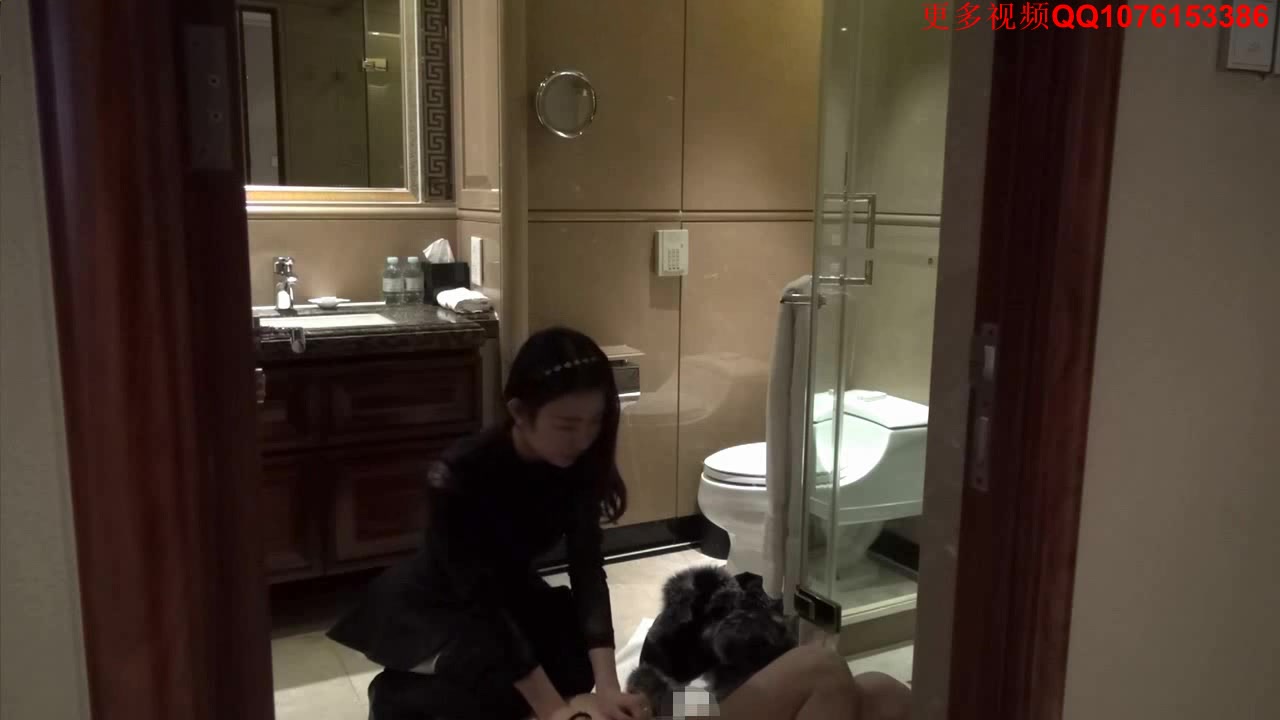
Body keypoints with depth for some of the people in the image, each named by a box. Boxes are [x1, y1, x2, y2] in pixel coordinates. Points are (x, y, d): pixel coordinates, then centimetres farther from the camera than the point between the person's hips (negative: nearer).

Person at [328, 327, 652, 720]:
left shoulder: (578, 466, -19)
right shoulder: (458, 477, -36)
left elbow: (588, 572, -20)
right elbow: (481, 602, -36)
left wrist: (607, 685, -32)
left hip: (509, 589, 6)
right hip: (433, 603, -5)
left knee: (577, 663, -17)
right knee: (499, 686, -29)